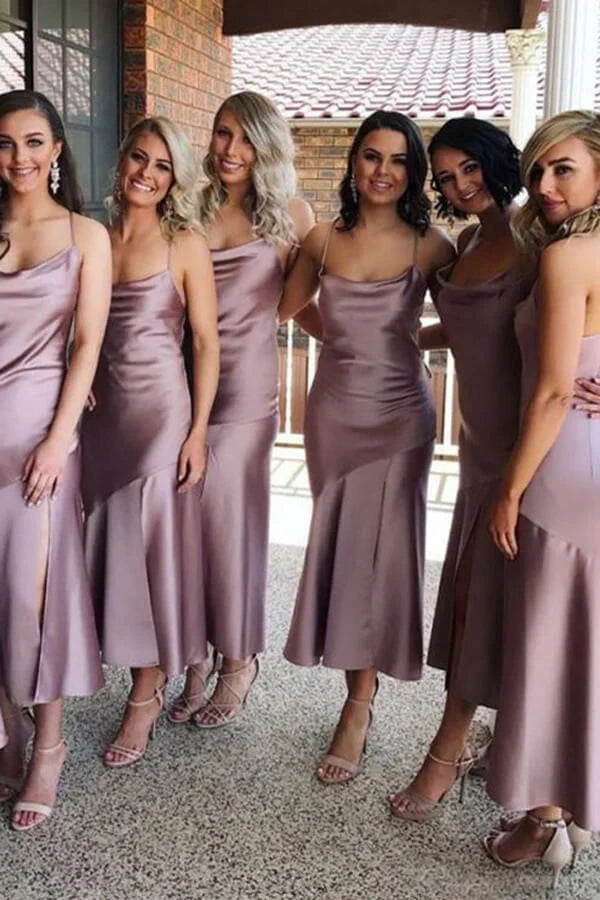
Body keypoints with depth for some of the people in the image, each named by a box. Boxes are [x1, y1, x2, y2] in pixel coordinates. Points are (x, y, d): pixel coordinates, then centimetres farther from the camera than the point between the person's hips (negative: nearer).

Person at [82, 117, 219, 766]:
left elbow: (207, 343, -6)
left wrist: (197, 431, -11)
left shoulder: (185, 244, -5)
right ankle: (141, 668, 30)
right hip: (103, 410, 5)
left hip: (161, 408, -4)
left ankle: (145, 696, 16)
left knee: (152, 546, 2)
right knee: (108, 540, 10)